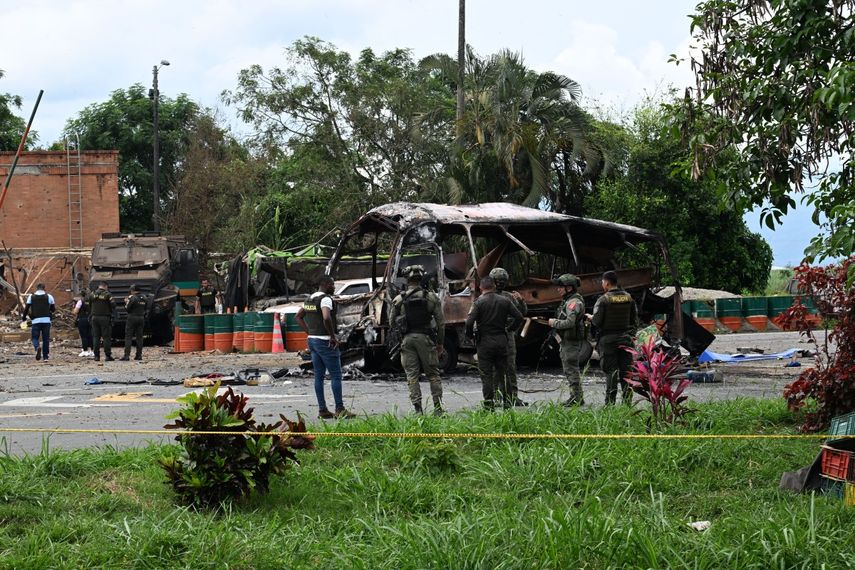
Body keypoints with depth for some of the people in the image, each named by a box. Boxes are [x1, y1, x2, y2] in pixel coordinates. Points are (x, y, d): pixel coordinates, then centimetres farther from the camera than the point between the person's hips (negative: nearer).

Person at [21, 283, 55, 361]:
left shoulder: (31, 297, 4)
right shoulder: (49, 297, 4)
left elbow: (26, 308, 5)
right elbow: (53, 309, 11)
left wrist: (24, 317, 21)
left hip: (35, 320, 0)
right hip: (46, 320, 0)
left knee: (35, 337, 5)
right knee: (46, 339, 8)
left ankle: (37, 347, -27)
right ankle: (46, 356, 8)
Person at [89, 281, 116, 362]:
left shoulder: (92, 294, 5)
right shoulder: (107, 294, -7)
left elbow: (89, 305, 14)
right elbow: (113, 305, -11)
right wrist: (110, 310, 9)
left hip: (95, 317, 4)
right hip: (105, 317, -4)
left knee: (95, 337, 8)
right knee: (106, 337, 0)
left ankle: (97, 356, 6)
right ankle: (107, 356, -3)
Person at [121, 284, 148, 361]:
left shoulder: (132, 298, -13)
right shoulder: (144, 298, 6)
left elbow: (128, 308, -10)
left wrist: (126, 302, 6)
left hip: (132, 318, -6)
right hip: (141, 318, 6)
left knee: (128, 337, -3)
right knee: (139, 337, 10)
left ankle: (127, 355, -9)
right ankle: (139, 355, 9)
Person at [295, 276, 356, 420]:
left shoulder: (310, 299, 13)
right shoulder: (326, 299, -15)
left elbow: (298, 316, 21)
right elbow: (326, 318, -31)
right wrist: (333, 336, -19)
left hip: (312, 340, 9)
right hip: (325, 342, -9)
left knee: (319, 376, 9)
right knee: (336, 375, -4)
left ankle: (322, 409, 10)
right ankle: (339, 409, -5)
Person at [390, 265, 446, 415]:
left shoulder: (399, 299, -1)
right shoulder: (431, 297, -1)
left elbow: (392, 322, 7)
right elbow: (440, 322, 0)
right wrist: (440, 343, 9)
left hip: (408, 339, 0)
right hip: (426, 338, 0)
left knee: (412, 375, 5)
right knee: (433, 374, 9)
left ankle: (418, 410, -1)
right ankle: (438, 408, 7)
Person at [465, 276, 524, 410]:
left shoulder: (479, 302, -8)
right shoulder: (504, 301, 4)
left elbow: (469, 322, -17)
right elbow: (519, 317, 2)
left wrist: (470, 335, 0)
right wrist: (510, 329, 15)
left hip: (485, 341, -3)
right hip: (501, 341, 3)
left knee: (486, 374, 1)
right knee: (501, 372, 15)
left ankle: (489, 403, -2)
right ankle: (503, 399, 14)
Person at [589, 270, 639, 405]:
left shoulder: (603, 299, -10)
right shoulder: (628, 298, 6)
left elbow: (597, 322, -12)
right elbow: (635, 319, 8)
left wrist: (590, 317, 8)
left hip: (608, 339, -4)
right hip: (625, 338, 4)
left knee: (611, 372, -2)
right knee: (626, 371, 7)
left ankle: (610, 403, -3)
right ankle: (627, 401, 6)